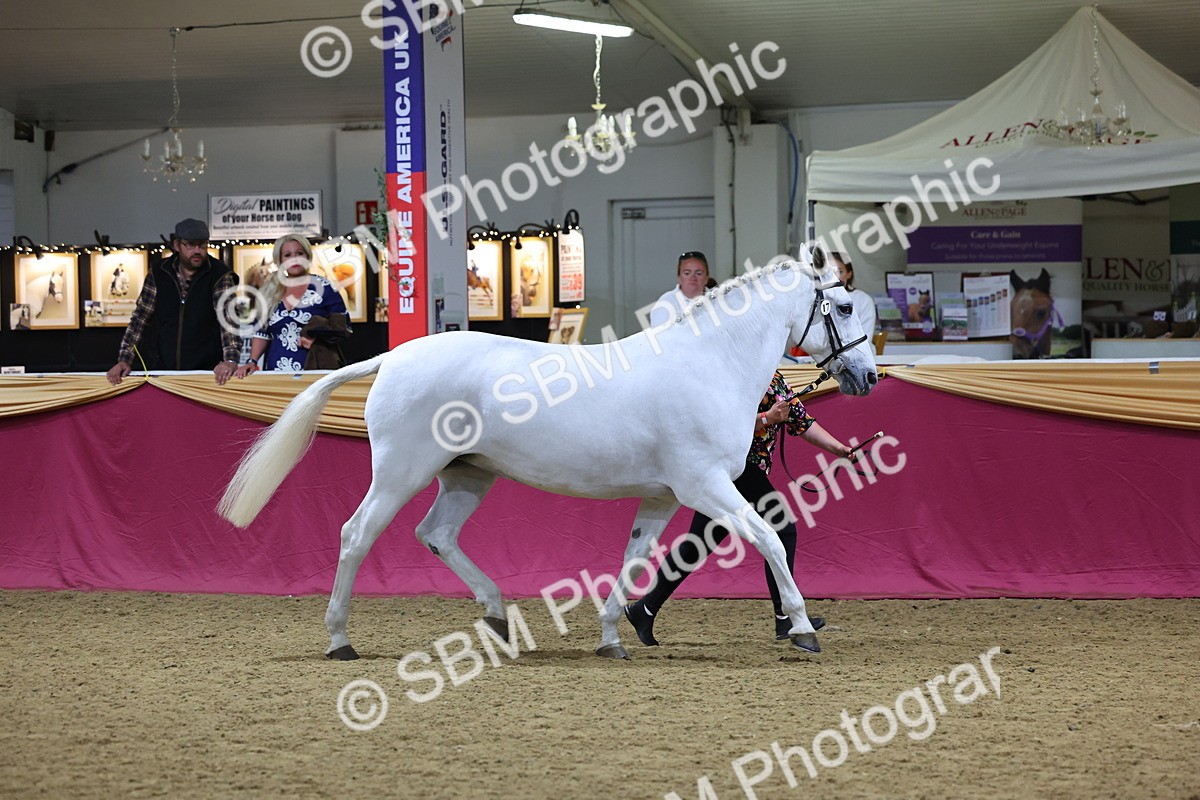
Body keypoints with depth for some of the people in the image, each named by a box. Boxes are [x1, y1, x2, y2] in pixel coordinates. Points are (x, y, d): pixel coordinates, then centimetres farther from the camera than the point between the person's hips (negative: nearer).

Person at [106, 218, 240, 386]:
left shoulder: (220, 276, -5)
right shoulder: (158, 274, 4)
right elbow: (140, 317, 4)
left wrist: (230, 359, -34)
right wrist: (124, 360, -6)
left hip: (206, 370, -2)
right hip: (160, 369, 3)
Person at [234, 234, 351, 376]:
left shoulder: (323, 288, 0)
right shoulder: (271, 292, 10)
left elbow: (343, 325, 1)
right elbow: (262, 332, 13)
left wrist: (316, 335, -14)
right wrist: (252, 362, 0)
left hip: (315, 369, -3)